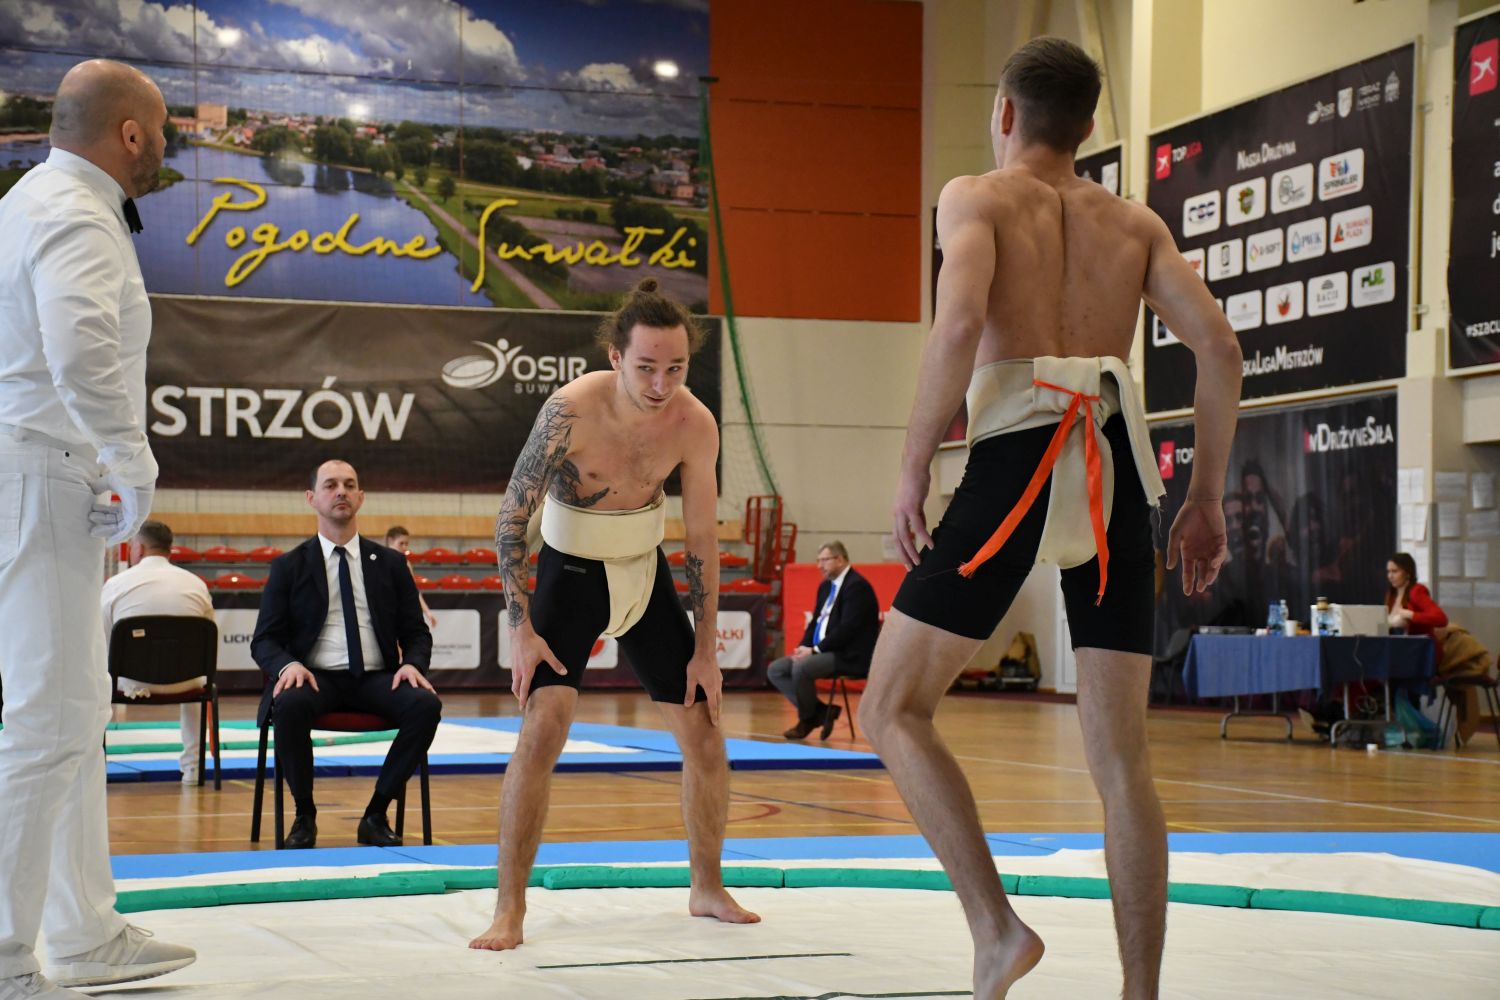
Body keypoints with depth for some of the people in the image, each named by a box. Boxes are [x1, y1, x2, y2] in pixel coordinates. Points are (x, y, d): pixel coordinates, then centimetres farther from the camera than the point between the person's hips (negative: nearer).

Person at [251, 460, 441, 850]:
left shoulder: (390, 564, 15)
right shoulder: (289, 567, 10)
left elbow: (416, 633, 13)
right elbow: (264, 640, 5)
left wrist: (412, 664, -11)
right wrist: (288, 665, -18)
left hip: (376, 678, 2)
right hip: (316, 677, -2)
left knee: (427, 704, -29)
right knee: (290, 705, -37)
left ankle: (376, 815, -15)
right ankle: (304, 817, -15)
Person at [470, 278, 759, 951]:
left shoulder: (695, 426, -16)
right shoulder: (572, 409, -27)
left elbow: (703, 539, -4)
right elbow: (512, 517, -18)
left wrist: (706, 648, -1)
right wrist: (521, 629, -20)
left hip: (646, 573, 4)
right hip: (570, 571, -4)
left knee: (705, 739, 4)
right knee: (543, 727, -21)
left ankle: (707, 890, 24)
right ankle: (509, 909, -12)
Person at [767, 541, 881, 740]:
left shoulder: (856, 585, -14)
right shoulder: (826, 586, 15)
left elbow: (847, 628, -21)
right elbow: (816, 622, 19)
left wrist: (815, 650, -20)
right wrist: (803, 647, 0)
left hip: (848, 656, -10)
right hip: (822, 652, 10)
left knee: (801, 667, -31)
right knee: (775, 670, -2)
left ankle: (807, 720, -8)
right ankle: (820, 711, -3)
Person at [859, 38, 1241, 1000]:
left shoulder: (976, 197, 8)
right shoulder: (1135, 222, 20)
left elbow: (960, 321, -13)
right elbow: (1220, 348, 8)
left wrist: (914, 462, -6)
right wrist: (1208, 498, 14)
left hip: (1018, 456, -4)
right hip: (1118, 466, 5)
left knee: (894, 709, 7)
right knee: (1121, 757, 8)